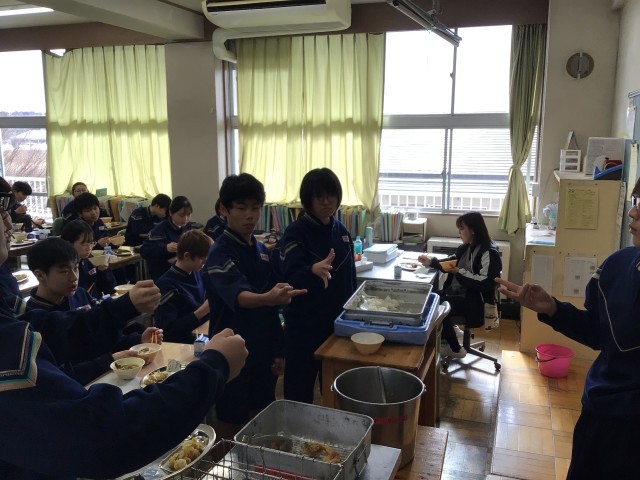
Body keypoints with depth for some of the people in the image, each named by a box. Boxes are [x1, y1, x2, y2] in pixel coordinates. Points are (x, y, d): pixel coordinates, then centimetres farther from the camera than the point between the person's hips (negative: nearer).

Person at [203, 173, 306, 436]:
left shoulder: (262, 251, 6)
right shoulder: (220, 253, -17)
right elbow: (238, 296, -36)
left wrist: (277, 350, 12)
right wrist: (268, 298, -56)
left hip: (263, 353, 7)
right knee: (232, 427, 8)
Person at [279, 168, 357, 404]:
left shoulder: (341, 230, 5)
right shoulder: (295, 233, -13)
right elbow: (291, 278, -25)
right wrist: (314, 270, -45)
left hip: (338, 319, 6)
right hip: (304, 323, -5)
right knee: (300, 389, 5)